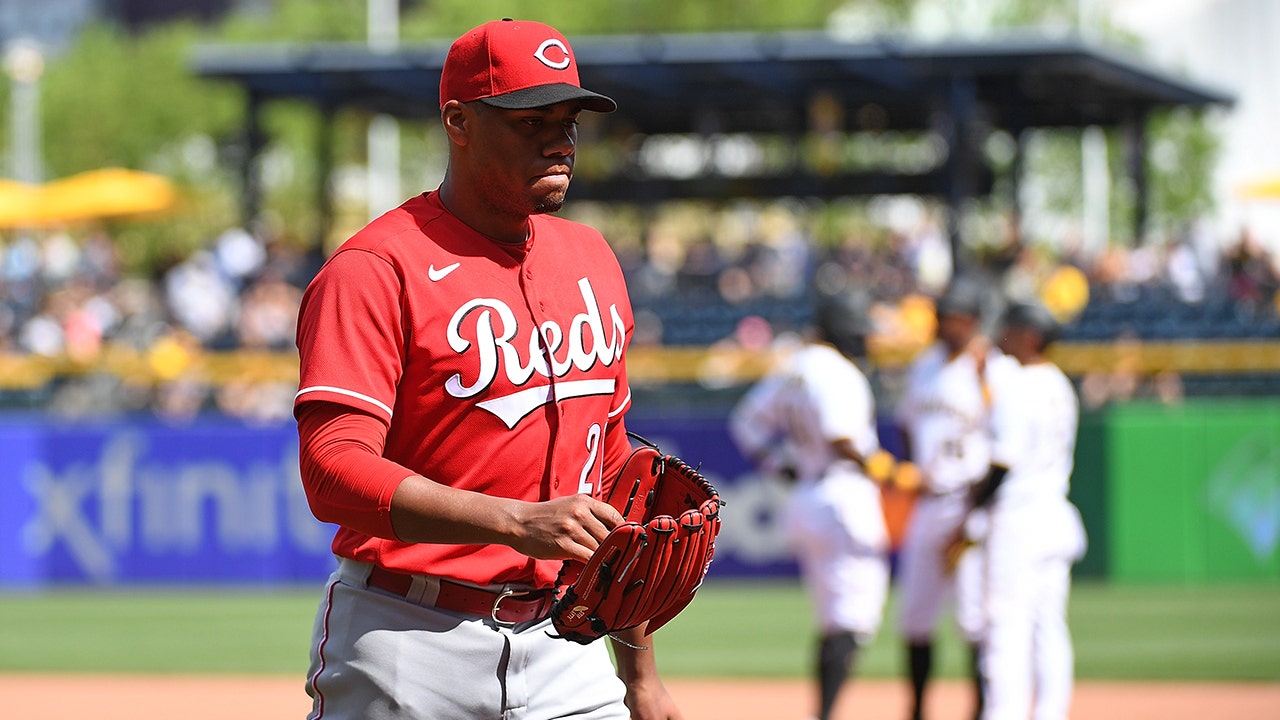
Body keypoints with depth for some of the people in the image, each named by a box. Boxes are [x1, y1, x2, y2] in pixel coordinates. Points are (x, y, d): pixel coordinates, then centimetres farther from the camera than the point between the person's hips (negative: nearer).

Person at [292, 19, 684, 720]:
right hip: (407, 658, -6)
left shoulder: (591, 260, 14)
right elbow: (334, 471, -21)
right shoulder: (375, 270, -10)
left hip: (563, 649, 6)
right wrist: (519, 522, -31)